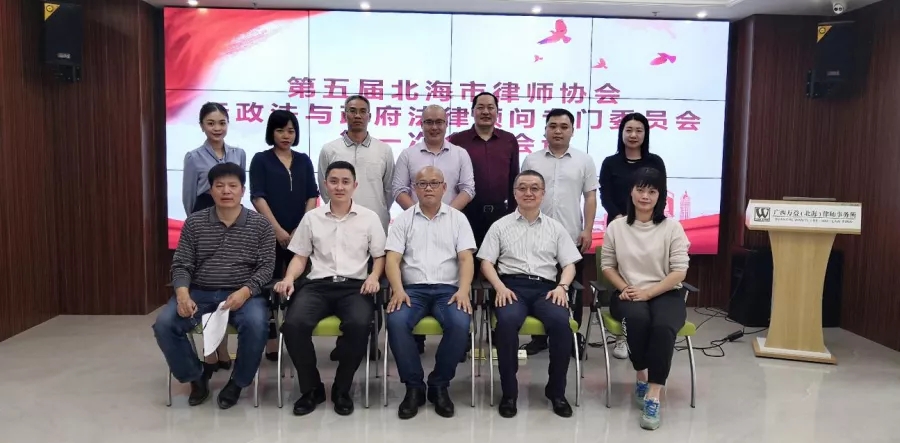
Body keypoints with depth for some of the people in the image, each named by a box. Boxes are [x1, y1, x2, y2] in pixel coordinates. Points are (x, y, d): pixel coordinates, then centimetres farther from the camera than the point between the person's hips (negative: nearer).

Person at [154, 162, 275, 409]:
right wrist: (182, 293, -17)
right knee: (164, 324, -22)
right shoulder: (194, 223, 7)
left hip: (243, 294, -2)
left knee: (255, 324, -33)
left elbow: (266, 266, -3)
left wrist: (245, 291, -21)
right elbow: (181, 265, 4)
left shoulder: (260, 225, 2)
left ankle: (238, 382, -5)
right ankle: (196, 376, 4)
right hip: (199, 293, 2)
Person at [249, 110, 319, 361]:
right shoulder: (261, 160, 1)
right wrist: (278, 229, -14)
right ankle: (271, 341, 10)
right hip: (270, 233, -3)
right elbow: (257, 197, -7)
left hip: (301, 233, 3)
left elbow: (312, 196, 6)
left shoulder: (304, 161, 10)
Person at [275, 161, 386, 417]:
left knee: (359, 325, -34)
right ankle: (311, 388, -5)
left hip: (355, 285, -1)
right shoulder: (311, 217, 14)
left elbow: (380, 256, 11)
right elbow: (300, 257, 16)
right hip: (318, 284, 2)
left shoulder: (369, 218, 10)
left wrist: (374, 276, -9)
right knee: (293, 324, -29)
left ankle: (342, 389, -9)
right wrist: (289, 278, -4)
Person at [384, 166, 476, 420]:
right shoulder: (403, 220, 11)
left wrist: (463, 291, -15)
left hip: (448, 289, 0)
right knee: (396, 321, -31)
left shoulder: (458, 218, 11)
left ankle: (440, 385, -7)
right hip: (413, 289, 0)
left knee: (460, 323, -31)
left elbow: (466, 259, 2)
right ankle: (414, 386, -11)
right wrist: (398, 290, -16)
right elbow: (392, 259, 2)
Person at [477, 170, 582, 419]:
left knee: (561, 322, -31)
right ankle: (509, 391, -17)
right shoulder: (500, 226, 14)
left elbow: (569, 264, 14)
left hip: (545, 287, 1)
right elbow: (486, 262, 7)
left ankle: (556, 390, -10)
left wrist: (562, 287, -7)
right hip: (512, 286, -1)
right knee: (507, 321, -35)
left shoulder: (555, 228, 19)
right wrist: (500, 287, -10)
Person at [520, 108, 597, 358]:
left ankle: (574, 338, 19)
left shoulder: (584, 160, 4)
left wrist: (588, 230, -5)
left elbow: (590, 198, 3)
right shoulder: (531, 160, 6)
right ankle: (539, 337, 19)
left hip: (572, 237, -1)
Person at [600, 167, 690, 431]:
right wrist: (625, 288, -8)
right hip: (628, 294, 1)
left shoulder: (672, 227, -1)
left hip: (664, 294, 0)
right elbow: (607, 265, 9)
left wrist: (648, 292, -14)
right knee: (637, 318, -34)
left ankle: (653, 396, -28)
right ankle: (641, 378, -9)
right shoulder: (616, 227, 5)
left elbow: (679, 272, -5)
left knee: (663, 326, -33)